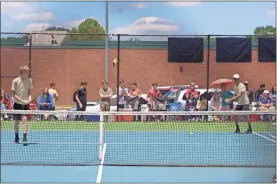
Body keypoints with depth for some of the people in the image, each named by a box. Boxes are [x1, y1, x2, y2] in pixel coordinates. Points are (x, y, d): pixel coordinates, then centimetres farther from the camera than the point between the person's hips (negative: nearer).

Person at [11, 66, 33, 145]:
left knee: (25, 119, -15)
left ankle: (24, 138, -16)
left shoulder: (29, 80, -1)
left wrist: (29, 98, -13)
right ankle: (16, 137, 27)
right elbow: (14, 94, -8)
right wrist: (22, 100, -20)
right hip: (17, 104, -1)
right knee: (16, 121, 8)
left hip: (25, 104, 1)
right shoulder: (15, 81, -10)